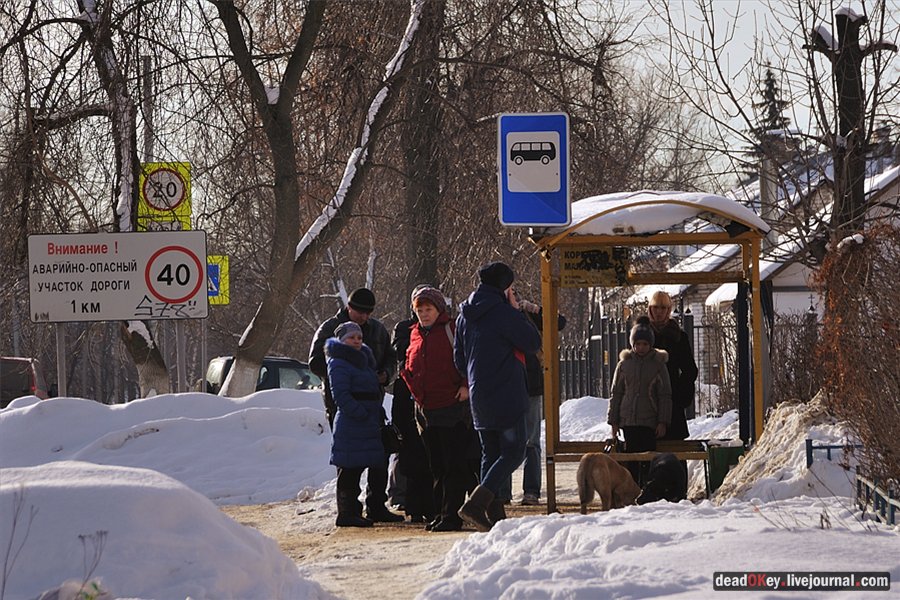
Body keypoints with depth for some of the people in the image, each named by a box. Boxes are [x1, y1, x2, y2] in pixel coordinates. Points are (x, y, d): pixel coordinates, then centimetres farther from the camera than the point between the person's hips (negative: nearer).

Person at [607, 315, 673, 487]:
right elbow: (616, 394, 11)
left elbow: (665, 395, 2)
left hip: (649, 420, -2)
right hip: (628, 420, 2)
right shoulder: (624, 364, 6)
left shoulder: (658, 364, 1)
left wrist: (663, 421, -5)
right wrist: (613, 421, 7)